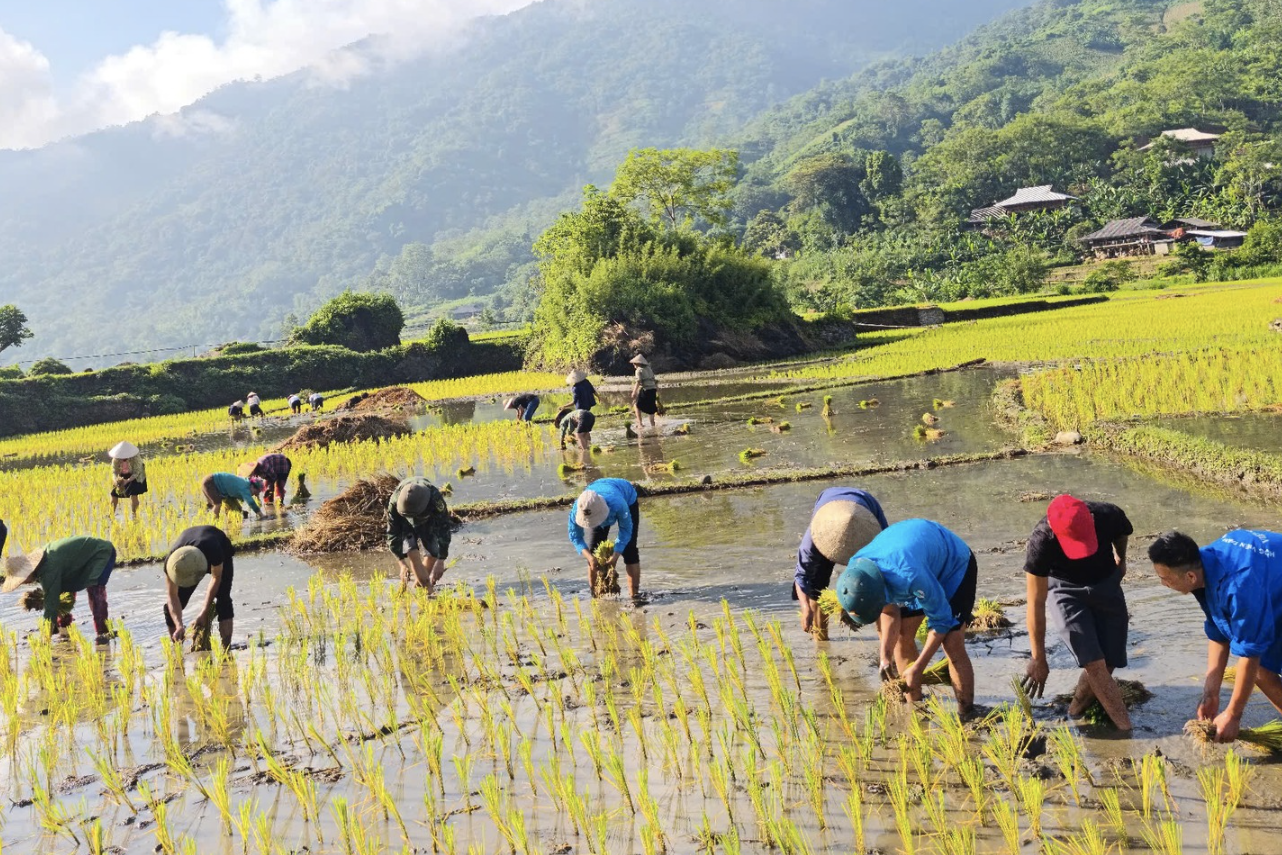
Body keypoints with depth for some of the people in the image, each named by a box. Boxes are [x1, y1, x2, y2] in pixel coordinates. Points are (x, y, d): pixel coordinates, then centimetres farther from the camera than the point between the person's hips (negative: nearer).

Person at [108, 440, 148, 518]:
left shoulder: (135, 459, -31)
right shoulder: (116, 459, -21)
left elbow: (136, 473, -28)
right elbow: (114, 472, -18)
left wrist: (127, 481, -43)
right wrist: (116, 480, -40)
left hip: (134, 477, -3)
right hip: (122, 476, 3)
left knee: (133, 494, -19)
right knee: (114, 494, -4)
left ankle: (134, 514, -6)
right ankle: (111, 514, 11)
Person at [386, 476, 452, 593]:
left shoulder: (435, 499, -41)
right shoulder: (395, 502, -37)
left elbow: (443, 529, -35)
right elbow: (393, 533, -29)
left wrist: (441, 561, -36)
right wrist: (402, 564, -30)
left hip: (429, 520, 1)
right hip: (405, 523, -1)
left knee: (433, 553, -7)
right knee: (412, 553, -20)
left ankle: (419, 584, 16)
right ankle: (428, 590, -17)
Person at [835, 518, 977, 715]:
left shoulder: (910, 576, -45)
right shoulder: (855, 570, -23)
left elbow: (941, 620, -29)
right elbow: (890, 609, -5)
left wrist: (917, 669, -22)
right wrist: (885, 656, -12)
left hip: (955, 565, -7)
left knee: (952, 645, -17)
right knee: (902, 636, 4)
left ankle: (967, 714, -4)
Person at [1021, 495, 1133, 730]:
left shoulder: (1109, 516, -29)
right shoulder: (1041, 542, -36)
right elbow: (1036, 604, -27)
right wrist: (1038, 658, -22)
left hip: (1106, 584, 3)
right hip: (1067, 590, -3)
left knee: (1109, 661, 1)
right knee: (1094, 663, -17)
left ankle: (1077, 709, 24)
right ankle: (1126, 728, -7)